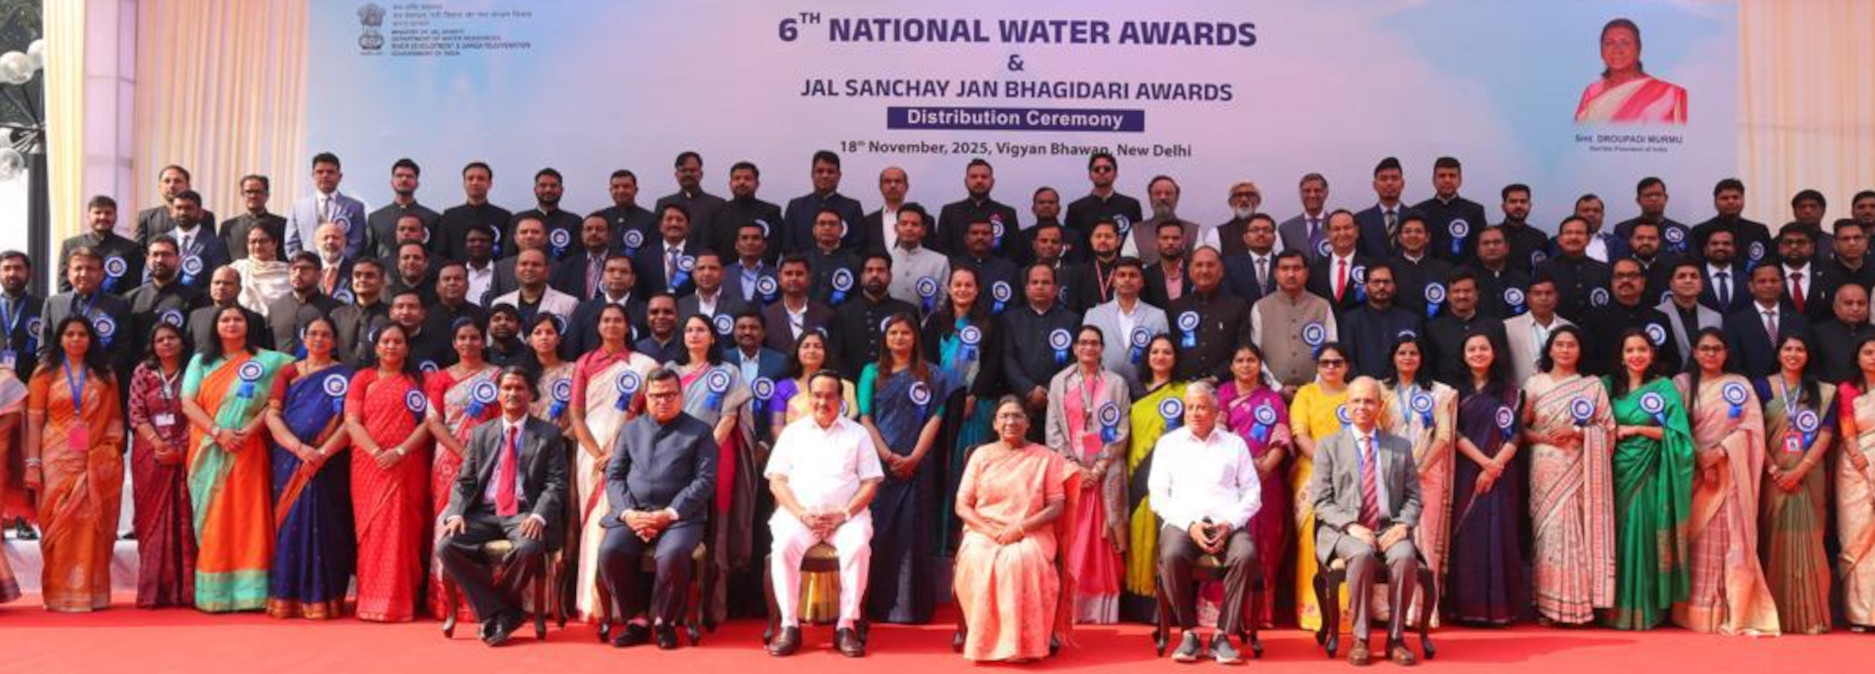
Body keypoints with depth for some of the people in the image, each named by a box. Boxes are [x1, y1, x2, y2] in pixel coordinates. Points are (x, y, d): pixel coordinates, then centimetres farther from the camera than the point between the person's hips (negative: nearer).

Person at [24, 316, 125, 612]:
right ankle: (61, 595, 4)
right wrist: (32, 463, -6)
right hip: (59, 460, -1)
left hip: (99, 462, 1)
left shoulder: (105, 374, 11)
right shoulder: (46, 373, 6)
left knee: (94, 528, 3)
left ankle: (93, 592, 9)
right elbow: (34, 420, 1)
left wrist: (115, 450, -3)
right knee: (60, 526, -2)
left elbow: (115, 417, 10)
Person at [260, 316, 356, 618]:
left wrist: (323, 452, -17)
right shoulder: (289, 373, 11)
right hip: (290, 462, 2)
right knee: (290, 523, 1)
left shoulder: (344, 376, 5)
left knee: (323, 525, -2)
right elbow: (272, 415, 1)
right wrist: (299, 448, -14)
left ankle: (321, 597, 2)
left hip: (328, 464, -2)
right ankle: (287, 596, 5)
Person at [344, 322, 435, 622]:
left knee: (404, 531, -4)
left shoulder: (418, 380, 12)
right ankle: (371, 600, 2)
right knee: (372, 530, -1)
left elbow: (428, 422, 1)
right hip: (370, 465, 1)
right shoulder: (363, 378, 12)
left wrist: (400, 452, -13)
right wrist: (377, 452, -14)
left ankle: (401, 600, -2)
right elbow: (352, 421, 1)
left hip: (408, 467, 0)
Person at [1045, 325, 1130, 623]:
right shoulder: (1059, 382, 10)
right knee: (1070, 541, -4)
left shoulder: (1116, 383, 9)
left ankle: (1103, 609, 1)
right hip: (1069, 471, 0)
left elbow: (1121, 432, 2)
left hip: (1105, 473, 0)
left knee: (1103, 541, -2)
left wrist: (1099, 468, -9)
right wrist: (1075, 467, -7)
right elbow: (1053, 430, 4)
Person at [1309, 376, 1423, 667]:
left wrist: (1403, 525, -9)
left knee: (1405, 556, -32)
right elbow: (1321, 500, 1)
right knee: (1362, 554, -35)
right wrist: (1351, 526, -15)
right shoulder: (1329, 446, 8)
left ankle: (1396, 637, -17)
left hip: (1389, 529, 2)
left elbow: (1413, 498, 12)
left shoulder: (1401, 446, 15)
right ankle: (1360, 638, -21)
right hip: (1345, 531, -2)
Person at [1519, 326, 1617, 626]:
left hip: (1579, 471, 0)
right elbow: (1520, 428, 5)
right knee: (1547, 529, -6)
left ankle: (1578, 604, 3)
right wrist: (1542, 437, -12)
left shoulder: (1593, 386, 10)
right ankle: (1546, 605, -2)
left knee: (1578, 531, -4)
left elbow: (1607, 429, 4)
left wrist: (1576, 432, -11)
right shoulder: (1534, 383, 8)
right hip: (1545, 469, 0)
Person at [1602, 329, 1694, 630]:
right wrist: (1612, 433, -7)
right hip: (1617, 471, 2)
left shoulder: (1664, 387, 0)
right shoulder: (1610, 385, 8)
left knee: (1642, 537, -3)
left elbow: (1677, 433, -6)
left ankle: (1642, 609, 5)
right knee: (1617, 538, 4)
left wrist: (1636, 429, -10)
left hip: (1647, 473, -2)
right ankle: (1614, 608, 11)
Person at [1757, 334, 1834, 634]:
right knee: (1774, 543, 0)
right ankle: (1775, 614, 4)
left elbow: (1825, 435, 0)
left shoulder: (1822, 393, 9)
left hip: (1809, 479, 1)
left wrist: (1799, 470, -12)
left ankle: (1809, 615, 5)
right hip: (1773, 477, -1)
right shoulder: (1763, 387, 4)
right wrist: (1774, 470, -12)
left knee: (1808, 542, 0)